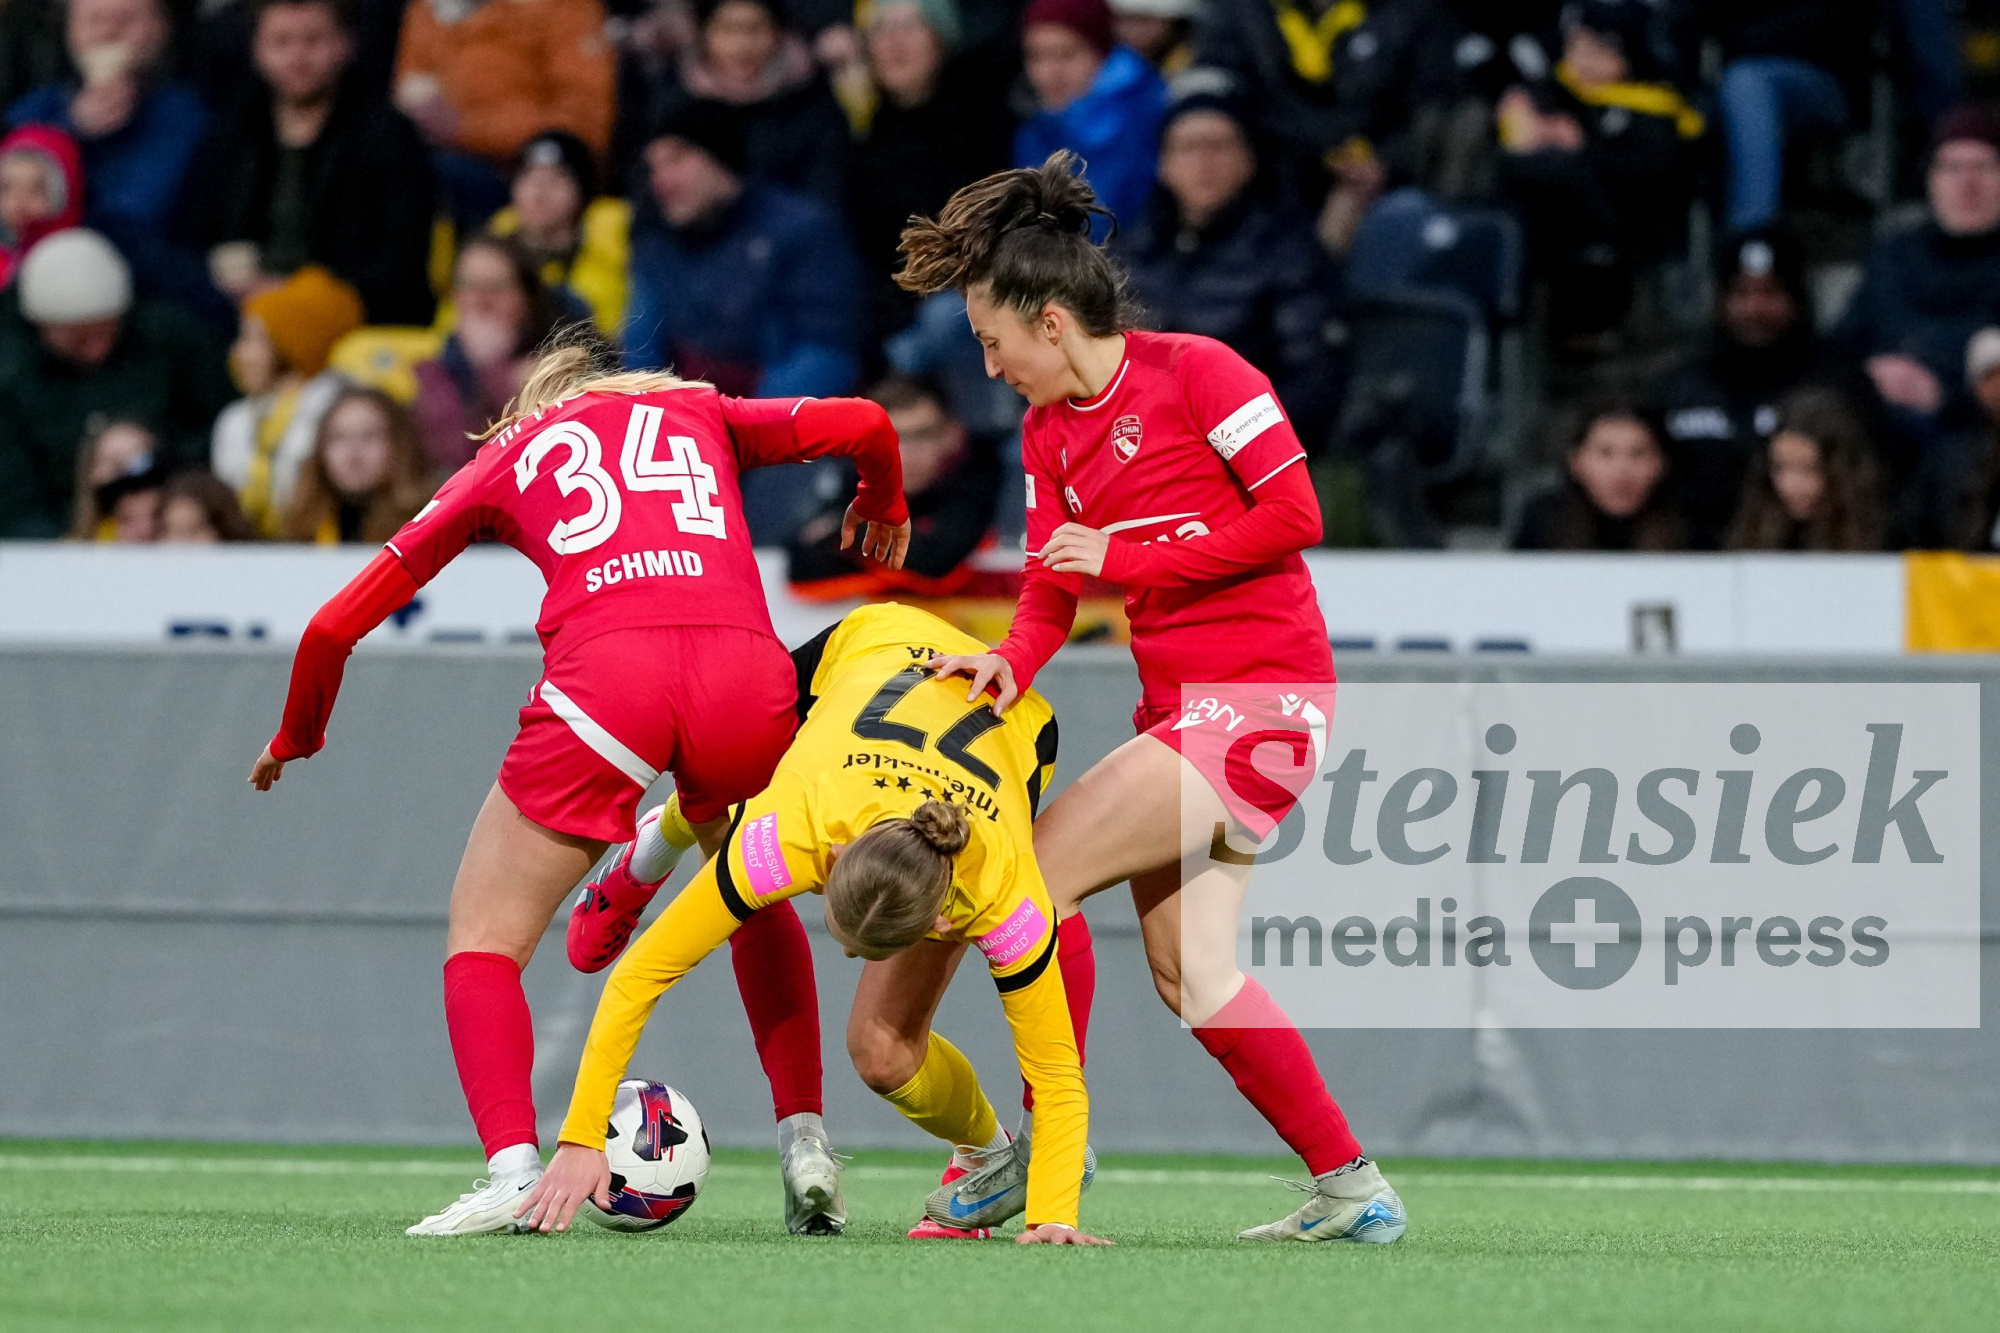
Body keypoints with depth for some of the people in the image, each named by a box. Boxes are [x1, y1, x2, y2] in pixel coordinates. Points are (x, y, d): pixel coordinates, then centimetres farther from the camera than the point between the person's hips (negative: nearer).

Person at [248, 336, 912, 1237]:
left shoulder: (509, 456, 27)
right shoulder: (700, 413, 31)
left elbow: (336, 626, 26)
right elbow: (861, 423, 23)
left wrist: (295, 740, 43)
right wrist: (884, 506, 45)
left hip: (603, 674, -2)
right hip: (746, 665, 2)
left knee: (484, 935, 10)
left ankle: (513, 1167, -11)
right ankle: (805, 1146, 20)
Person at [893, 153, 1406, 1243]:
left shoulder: (1195, 373, -11)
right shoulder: (1048, 430, 12)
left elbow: (1294, 516, -15)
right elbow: (1051, 586, 7)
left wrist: (1125, 557, -15)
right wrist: (1013, 658, -15)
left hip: (1260, 698, -9)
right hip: (1173, 706, 9)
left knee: (1032, 872, -14)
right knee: (1186, 970, 5)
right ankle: (1350, 1192, 11)